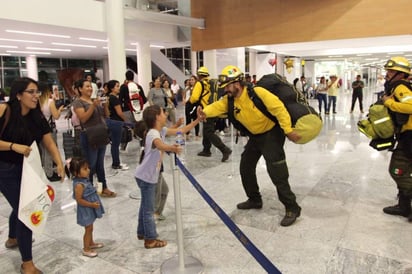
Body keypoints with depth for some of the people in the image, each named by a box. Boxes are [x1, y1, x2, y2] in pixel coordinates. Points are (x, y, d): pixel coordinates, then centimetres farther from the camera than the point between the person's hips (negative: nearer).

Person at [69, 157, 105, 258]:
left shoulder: (84, 180, 1)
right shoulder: (79, 185, -28)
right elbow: (79, 200, -27)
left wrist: (93, 204, 11)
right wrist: (92, 204, -25)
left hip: (90, 209, 9)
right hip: (86, 210, -9)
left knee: (90, 228, 24)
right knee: (88, 229, 4)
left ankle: (91, 243, 42)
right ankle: (86, 249, 19)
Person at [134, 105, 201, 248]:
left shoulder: (161, 131, 2)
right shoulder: (153, 134, -27)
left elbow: (181, 130, 6)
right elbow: (159, 145, -51)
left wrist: (197, 120, 2)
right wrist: (171, 148, -71)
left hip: (149, 176, 10)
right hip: (146, 176, -10)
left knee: (145, 205, 22)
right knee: (148, 209, 3)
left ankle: (142, 232, 38)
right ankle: (151, 239, 16)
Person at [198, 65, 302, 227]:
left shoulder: (257, 92, -27)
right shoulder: (229, 100, -6)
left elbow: (279, 108, -26)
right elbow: (218, 106, -20)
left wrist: (288, 131, -26)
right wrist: (206, 112, -43)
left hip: (271, 133, -8)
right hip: (255, 136, 8)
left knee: (276, 172, -12)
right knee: (245, 167, 12)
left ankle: (292, 208, 1)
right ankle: (255, 199, 30)